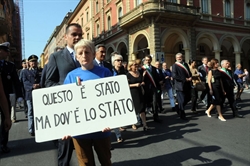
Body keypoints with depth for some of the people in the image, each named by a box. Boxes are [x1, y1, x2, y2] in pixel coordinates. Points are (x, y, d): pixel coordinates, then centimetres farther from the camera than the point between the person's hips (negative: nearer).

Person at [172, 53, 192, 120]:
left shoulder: (185, 64, 14)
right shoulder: (175, 65, -8)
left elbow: (189, 73, 20)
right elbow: (174, 75, -19)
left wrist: (190, 78, -3)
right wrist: (185, 79, -17)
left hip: (187, 85, 7)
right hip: (180, 85, -7)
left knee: (188, 98, 13)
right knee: (181, 100, -1)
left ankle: (179, 108, 37)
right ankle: (182, 115, 17)